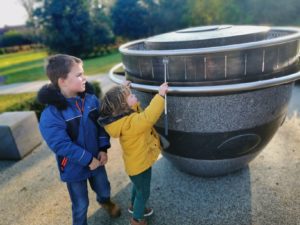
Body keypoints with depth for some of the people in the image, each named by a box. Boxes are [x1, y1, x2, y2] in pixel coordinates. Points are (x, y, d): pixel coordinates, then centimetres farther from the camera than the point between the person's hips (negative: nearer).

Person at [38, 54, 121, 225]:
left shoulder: (91, 99, -10)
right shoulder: (51, 114, -26)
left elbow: (102, 124, -1)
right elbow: (61, 145, -25)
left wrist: (103, 149, -10)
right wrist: (88, 159, -21)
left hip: (96, 159, 5)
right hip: (74, 168, -4)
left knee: (104, 190, 28)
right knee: (81, 205, 15)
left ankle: (105, 201, 63)